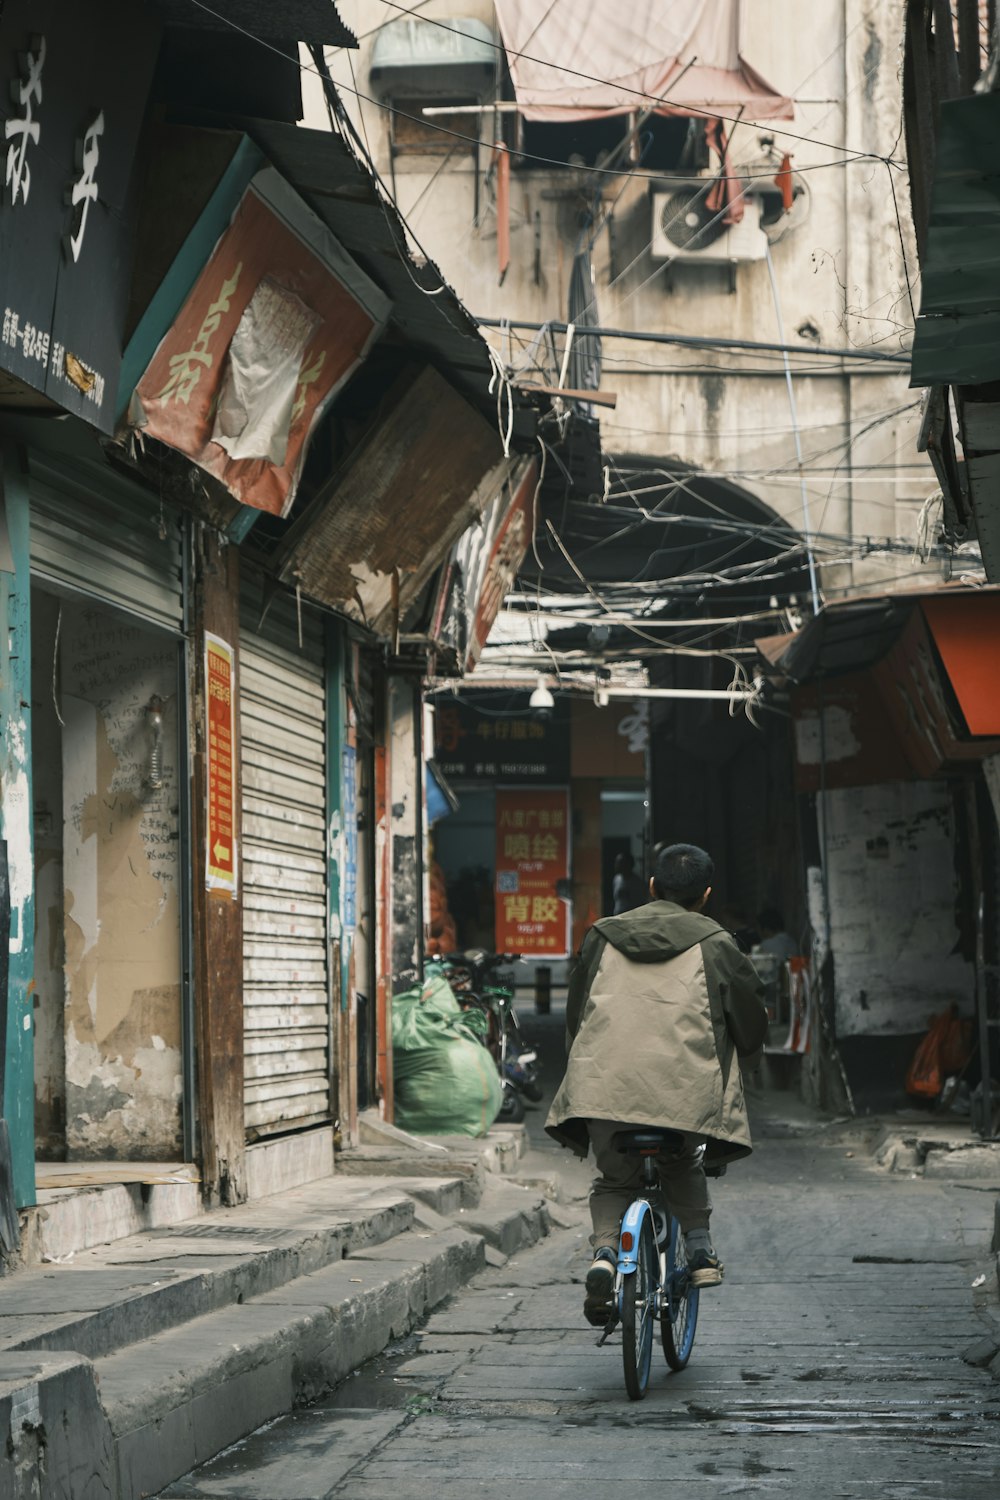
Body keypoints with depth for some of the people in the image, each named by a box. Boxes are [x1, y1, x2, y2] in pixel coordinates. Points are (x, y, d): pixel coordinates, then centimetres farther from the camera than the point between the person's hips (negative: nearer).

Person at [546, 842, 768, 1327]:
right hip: (684, 1088, -1)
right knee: (684, 1167, 28)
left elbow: (575, 1014, 22)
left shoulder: (603, 937, 16)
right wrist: (736, 1068, 31)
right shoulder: (713, 944, 8)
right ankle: (700, 1249, 13)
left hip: (602, 1085, 1)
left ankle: (604, 1252, -7)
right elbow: (751, 1017, 12)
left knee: (614, 1179, 19)